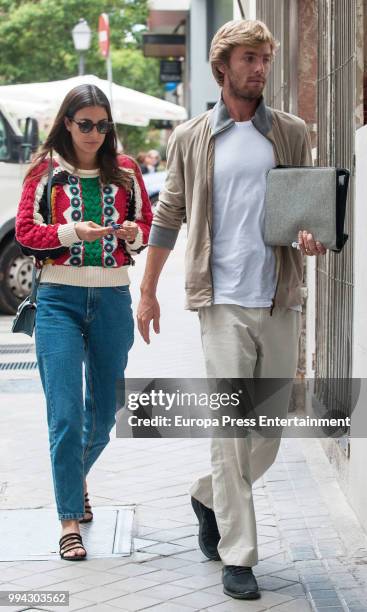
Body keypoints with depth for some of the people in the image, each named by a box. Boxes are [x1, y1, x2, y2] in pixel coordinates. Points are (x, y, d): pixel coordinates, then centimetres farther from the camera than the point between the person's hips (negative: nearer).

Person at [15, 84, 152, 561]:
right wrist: (71, 231, -16)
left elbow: (149, 223, 15)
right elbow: (25, 231, -1)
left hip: (113, 298, 3)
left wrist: (134, 234, -8)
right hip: (60, 298, -3)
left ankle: (76, 475, 42)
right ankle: (70, 520, -3)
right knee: (66, 414, -9)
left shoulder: (124, 171, 8)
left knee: (104, 411, 13)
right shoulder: (47, 170, 2)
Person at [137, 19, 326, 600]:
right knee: (230, 427, -7)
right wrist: (148, 291, 11)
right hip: (223, 299, -3)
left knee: (270, 429, 8)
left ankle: (209, 497, 35)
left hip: (280, 300, 3)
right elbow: (168, 216, 11)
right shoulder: (191, 139, 6)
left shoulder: (292, 132, 10)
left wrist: (312, 234, -7)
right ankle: (238, 557, 1)